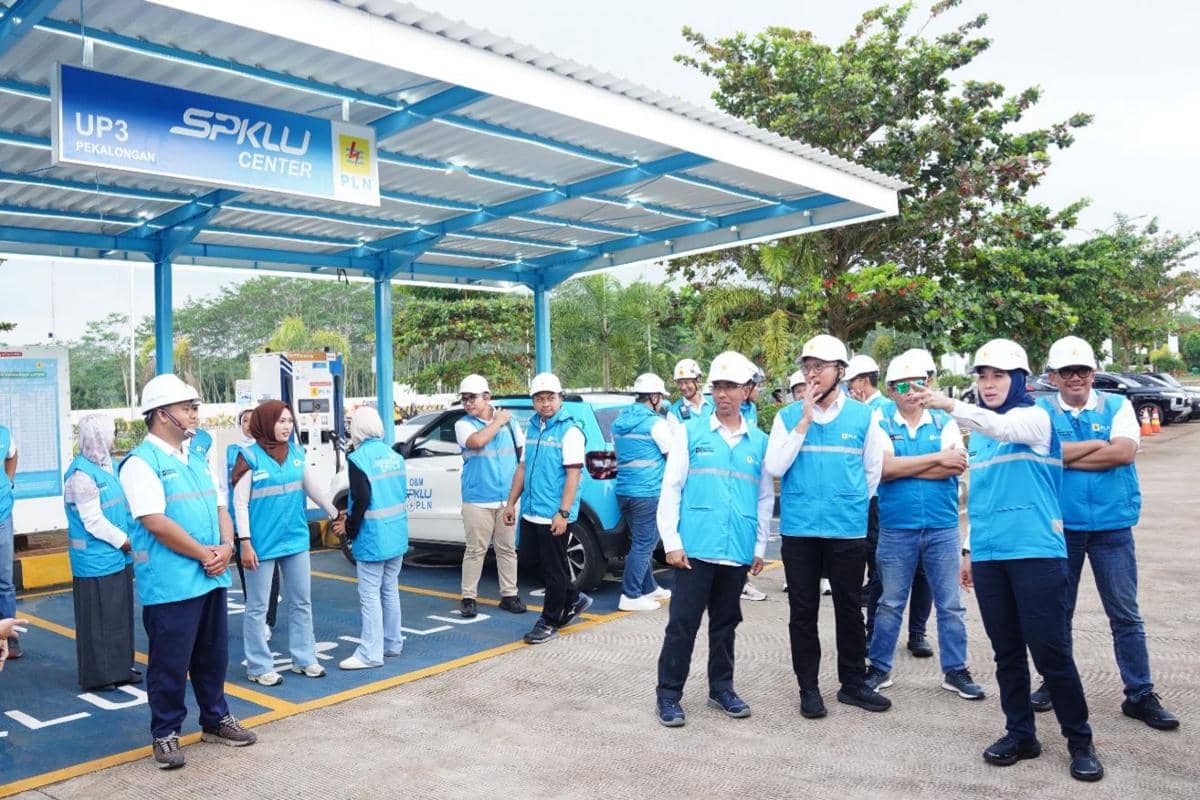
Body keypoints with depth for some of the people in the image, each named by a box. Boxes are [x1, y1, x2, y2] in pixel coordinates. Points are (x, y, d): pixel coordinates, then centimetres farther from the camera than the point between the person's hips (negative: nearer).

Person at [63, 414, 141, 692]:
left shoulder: (108, 465, 8)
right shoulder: (82, 474, -18)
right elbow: (93, 521, -18)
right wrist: (125, 541, -10)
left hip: (119, 556, 8)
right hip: (96, 561, -8)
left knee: (121, 614, 16)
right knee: (98, 618, 2)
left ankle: (121, 667, 27)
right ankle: (99, 675, 13)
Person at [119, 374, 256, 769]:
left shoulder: (197, 459, 14)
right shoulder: (141, 462, -12)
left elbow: (220, 507, 14)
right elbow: (156, 523, -20)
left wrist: (226, 547, -4)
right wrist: (203, 554, -14)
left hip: (211, 577, 8)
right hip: (170, 584, -7)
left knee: (213, 655, 17)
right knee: (170, 662, 3)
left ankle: (216, 719, 31)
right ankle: (165, 733, 19)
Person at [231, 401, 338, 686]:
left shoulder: (297, 453, 5)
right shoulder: (250, 457, -10)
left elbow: (315, 488, 13)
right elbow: (240, 504, -10)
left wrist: (336, 515, 16)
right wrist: (245, 543, -14)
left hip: (296, 540, 6)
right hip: (262, 544, -5)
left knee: (301, 603, 13)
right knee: (258, 608, 5)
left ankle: (304, 659, 25)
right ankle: (259, 667, 16)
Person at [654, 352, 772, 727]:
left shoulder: (760, 441, 8)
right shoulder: (690, 432, 1)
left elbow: (765, 497, 13)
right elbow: (671, 488, -1)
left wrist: (760, 546, 10)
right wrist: (671, 540, -7)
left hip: (738, 552, 3)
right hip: (695, 547, -3)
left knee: (725, 623, 15)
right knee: (683, 623, 1)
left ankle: (721, 688, 29)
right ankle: (669, 695, 11)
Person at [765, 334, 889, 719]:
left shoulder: (864, 416, 1)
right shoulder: (788, 416, 1)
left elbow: (873, 470, 11)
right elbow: (775, 467, -10)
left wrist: (850, 503, 11)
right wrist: (805, 419, -13)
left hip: (848, 530, 0)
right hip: (799, 529, 0)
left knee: (850, 609, 11)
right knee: (803, 611, 8)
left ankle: (853, 683, 27)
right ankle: (808, 687, 20)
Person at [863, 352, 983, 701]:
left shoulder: (944, 421, 4)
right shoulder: (881, 422, -1)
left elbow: (957, 467, -12)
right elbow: (883, 468, -16)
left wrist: (902, 467, -14)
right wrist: (938, 458, -13)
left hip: (942, 527, 2)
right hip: (896, 528, -1)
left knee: (950, 604, 10)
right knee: (890, 604, 10)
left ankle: (955, 670, 23)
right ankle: (879, 668, 22)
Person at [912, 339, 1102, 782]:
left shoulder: (1034, 417, -4)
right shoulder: (978, 434, 14)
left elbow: (1001, 427, -28)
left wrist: (948, 405, -42)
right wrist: (970, 549, 18)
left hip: (1036, 553, -6)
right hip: (989, 557, 6)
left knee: (1051, 652, -2)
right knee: (1007, 651, 10)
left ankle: (1080, 741, 14)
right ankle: (1020, 734, 22)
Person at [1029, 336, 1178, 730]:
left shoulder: (1117, 405, 3)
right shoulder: (1041, 411, 1)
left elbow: (1125, 452, -13)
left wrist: (1065, 457, -12)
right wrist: (1099, 445, -14)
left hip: (1112, 526, 0)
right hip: (1059, 525, 0)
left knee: (1126, 614, 6)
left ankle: (1140, 694, 17)